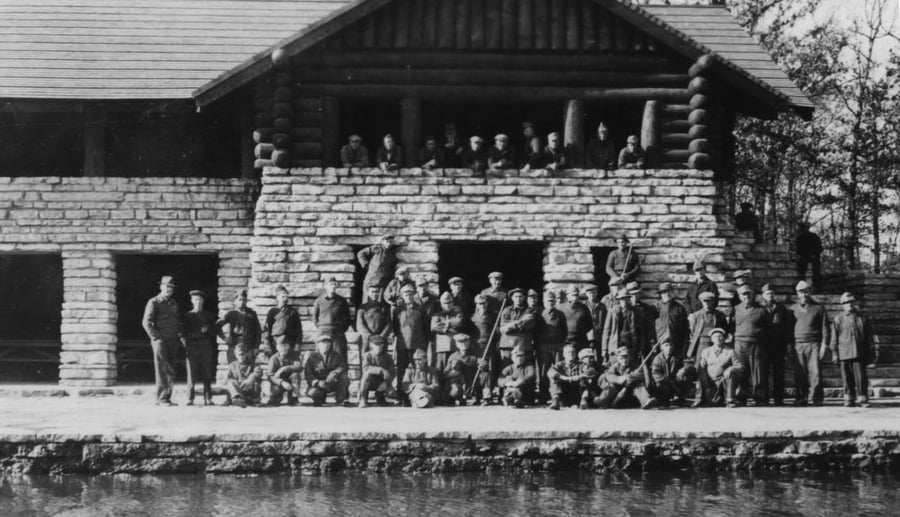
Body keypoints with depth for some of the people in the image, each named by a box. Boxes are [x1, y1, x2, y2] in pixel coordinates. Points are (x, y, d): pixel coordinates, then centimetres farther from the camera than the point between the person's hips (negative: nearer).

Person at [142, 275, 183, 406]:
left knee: (170, 371, 5)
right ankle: (161, 399, -8)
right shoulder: (154, 302, -2)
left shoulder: (174, 303, 18)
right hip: (160, 340, -6)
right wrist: (156, 338, -13)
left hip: (173, 341, 6)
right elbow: (146, 322, -7)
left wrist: (180, 338, 11)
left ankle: (167, 398, 10)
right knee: (162, 370, -9)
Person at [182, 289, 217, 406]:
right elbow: (183, 334, 9)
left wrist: (207, 330, -9)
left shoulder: (209, 316, 13)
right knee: (192, 376, -5)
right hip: (192, 348, -1)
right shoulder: (186, 316, 12)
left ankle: (207, 399, 1)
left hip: (206, 348, 1)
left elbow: (214, 333, 10)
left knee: (207, 376, -2)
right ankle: (190, 399, 0)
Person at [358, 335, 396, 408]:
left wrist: (385, 382, -27)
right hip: (369, 383, -3)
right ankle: (363, 399, -19)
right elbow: (365, 368, -33)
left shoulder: (387, 357, -5)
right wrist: (381, 370, -42)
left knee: (391, 391, -24)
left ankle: (379, 396, 14)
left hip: (381, 383, 3)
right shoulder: (368, 355, -13)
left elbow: (391, 373, -8)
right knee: (367, 374, -35)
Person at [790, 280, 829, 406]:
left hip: (814, 344, -2)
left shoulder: (818, 308, 8)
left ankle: (815, 398, -5)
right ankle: (801, 398, 4)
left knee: (814, 372, -8)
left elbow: (825, 327, 5)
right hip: (798, 345, 2)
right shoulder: (794, 308, 15)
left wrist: (824, 344, -4)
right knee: (799, 374, -1)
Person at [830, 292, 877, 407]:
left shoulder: (862, 319, 9)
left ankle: (862, 399, 0)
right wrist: (834, 353, 0)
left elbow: (869, 337, 12)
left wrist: (872, 353, 9)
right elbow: (834, 338, 6)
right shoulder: (838, 319, 6)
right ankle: (849, 398, 14)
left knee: (861, 377, -5)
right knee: (847, 377, 3)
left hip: (860, 354, 0)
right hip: (844, 354, 0)